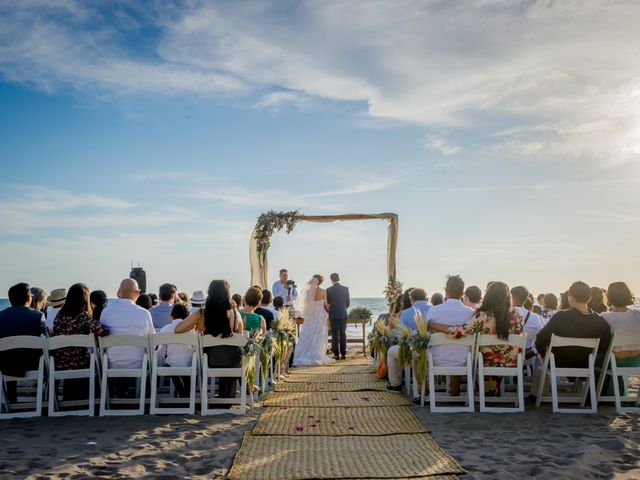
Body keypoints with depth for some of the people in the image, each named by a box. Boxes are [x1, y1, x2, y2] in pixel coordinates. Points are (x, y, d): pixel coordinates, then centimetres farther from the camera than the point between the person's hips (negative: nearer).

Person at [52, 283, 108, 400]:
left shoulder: (59, 316, -1)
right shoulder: (84, 317, -17)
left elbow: (55, 336, 10)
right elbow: (104, 331, -27)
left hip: (60, 366, 5)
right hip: (81, 366, -5)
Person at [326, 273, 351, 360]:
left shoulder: (329, 290, -8)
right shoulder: (345, 289, -3)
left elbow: (326, 304, -2)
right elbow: (348, 302, 4)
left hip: (333, 315, -1)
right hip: (343, 314, 2)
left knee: (334, 335, 3)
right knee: (343, 334, 7)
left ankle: (336, 354, 2)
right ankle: (343, 354, 7)